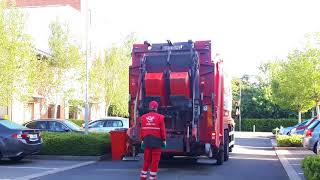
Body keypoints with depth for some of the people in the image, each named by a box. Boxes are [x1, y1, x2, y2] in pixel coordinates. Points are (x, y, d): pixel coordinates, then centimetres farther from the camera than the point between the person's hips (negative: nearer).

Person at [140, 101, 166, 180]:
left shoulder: (144, 117, 3)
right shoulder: (159, 117, -8)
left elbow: (142, 130, 5)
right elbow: (162, 130, -7)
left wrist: (143, 140, 12)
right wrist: (164, 140, 1)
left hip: (147, 140, 4)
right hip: (157, 141, -4)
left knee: (147, 159, 13)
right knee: (155, 160, 2)